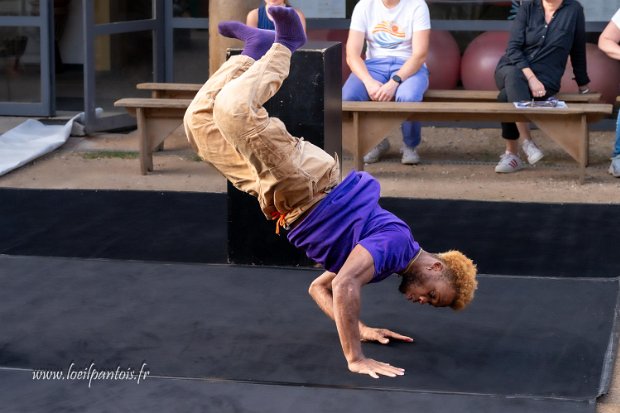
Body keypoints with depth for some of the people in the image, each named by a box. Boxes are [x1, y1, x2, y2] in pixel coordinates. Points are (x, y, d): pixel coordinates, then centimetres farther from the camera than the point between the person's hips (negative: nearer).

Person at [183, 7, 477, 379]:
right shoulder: (395, 241, -19)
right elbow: (343, 286, -34)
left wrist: (358, 329, 8)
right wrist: (356, 359, -34)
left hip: (291, 198, 5)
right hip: (302, 187, -5)